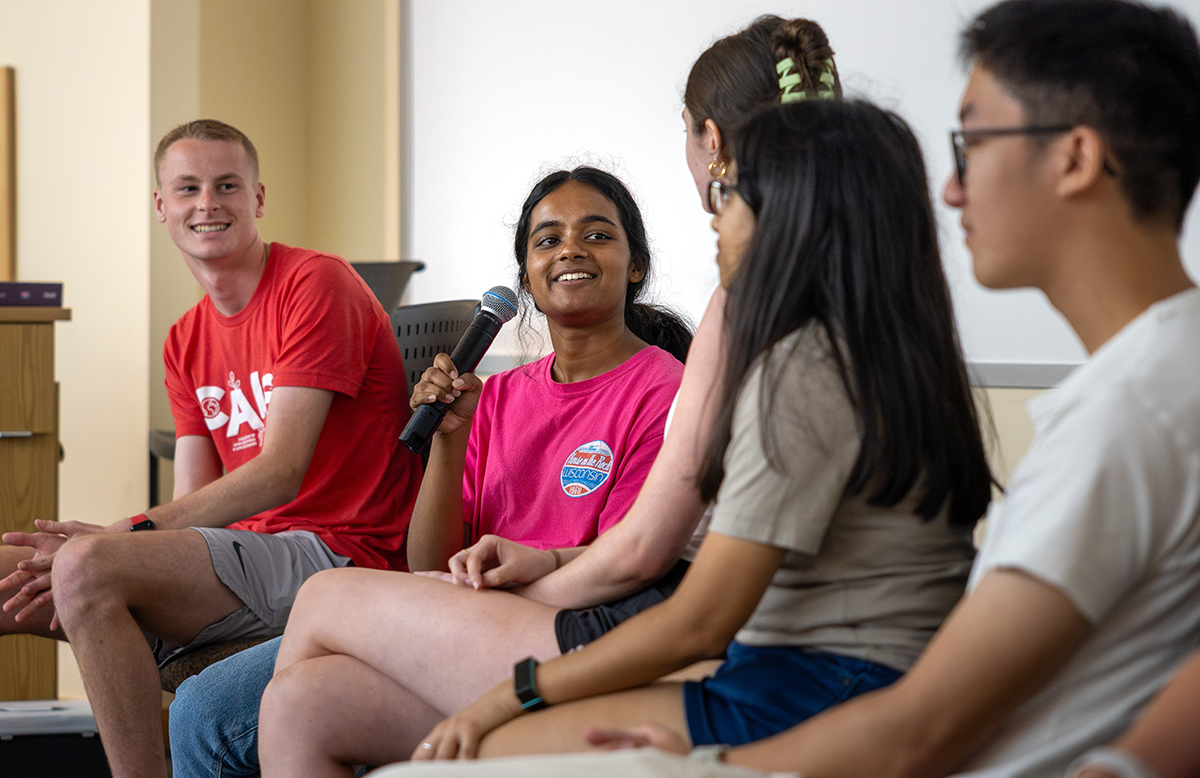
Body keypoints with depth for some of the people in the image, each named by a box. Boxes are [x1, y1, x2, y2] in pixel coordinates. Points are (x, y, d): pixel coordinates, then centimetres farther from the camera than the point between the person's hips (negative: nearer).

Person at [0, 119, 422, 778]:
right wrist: (81, 560, -10)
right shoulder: (187, 341, 18)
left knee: (86, 567, -28)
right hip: (245, 557, 8)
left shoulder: (316, 283, -7)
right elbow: (192, 504, 11)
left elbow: (280, 474, -16)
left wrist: (125, 536, -22)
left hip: (339, 551, -8)